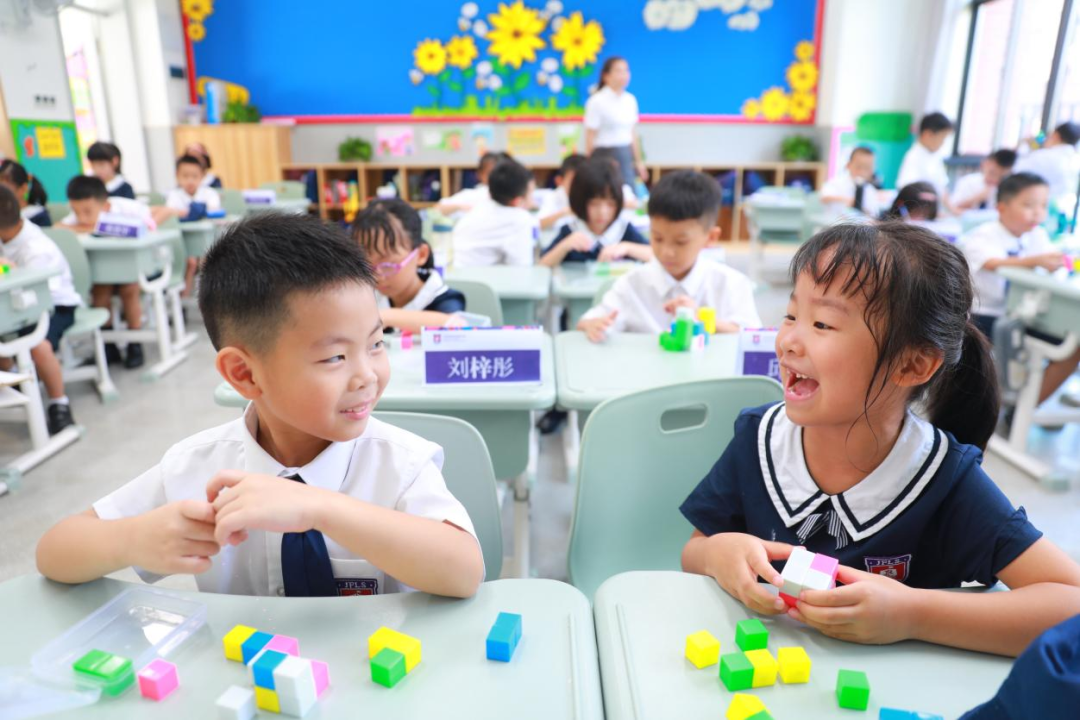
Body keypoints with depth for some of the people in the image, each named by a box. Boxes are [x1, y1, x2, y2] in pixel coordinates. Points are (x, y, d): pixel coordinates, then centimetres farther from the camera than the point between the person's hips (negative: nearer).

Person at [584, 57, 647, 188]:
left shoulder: (630, 100, 9)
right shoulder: (597, 101, -8)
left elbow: (633, 133, 14)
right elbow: (590, 137, -8)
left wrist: (639, 161, 14)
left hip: (626, 157, 6)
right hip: (605, 155, -6)